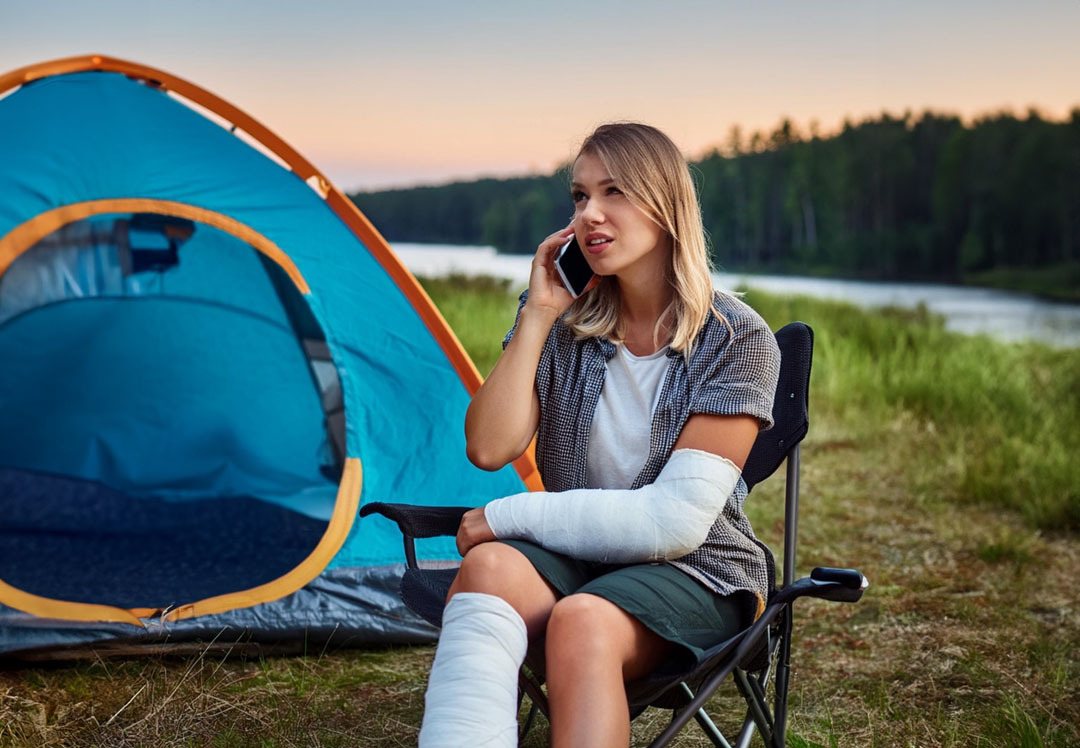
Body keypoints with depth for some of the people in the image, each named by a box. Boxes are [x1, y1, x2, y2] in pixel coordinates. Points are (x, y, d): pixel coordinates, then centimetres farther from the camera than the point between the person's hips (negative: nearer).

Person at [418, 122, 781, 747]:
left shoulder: (736, 339, -10)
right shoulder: (567, 326, 4)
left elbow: (677, 520, -17)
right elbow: (489, 449, -8)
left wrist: (506, 516, -13)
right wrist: (537, 315, -11)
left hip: (695, 576, -3)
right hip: (575, 557, 3)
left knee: (582, 620, -37)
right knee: (489, 569, -32)